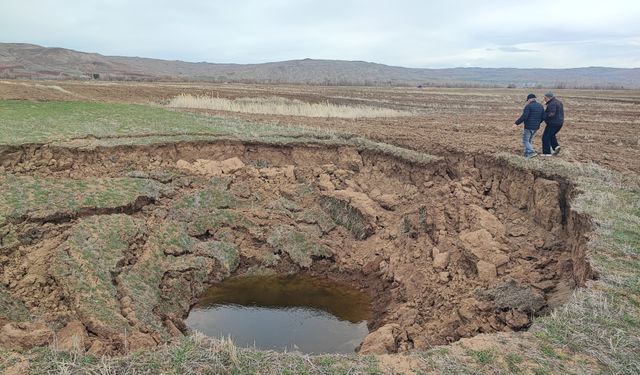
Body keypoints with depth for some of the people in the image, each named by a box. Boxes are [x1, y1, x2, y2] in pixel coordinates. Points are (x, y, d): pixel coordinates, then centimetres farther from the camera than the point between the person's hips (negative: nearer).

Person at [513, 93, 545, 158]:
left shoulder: (528, 106, -13)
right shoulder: (540, 106, 9)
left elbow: (524, 116, -22)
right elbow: (543, 117, 10)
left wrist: (516, 123, -18)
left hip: (528, 127, -7)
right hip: (536, 127, 8)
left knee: (525, 141, 0)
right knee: (529, 140, 20)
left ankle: (532, 153, -14)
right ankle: (527, 154, 21)